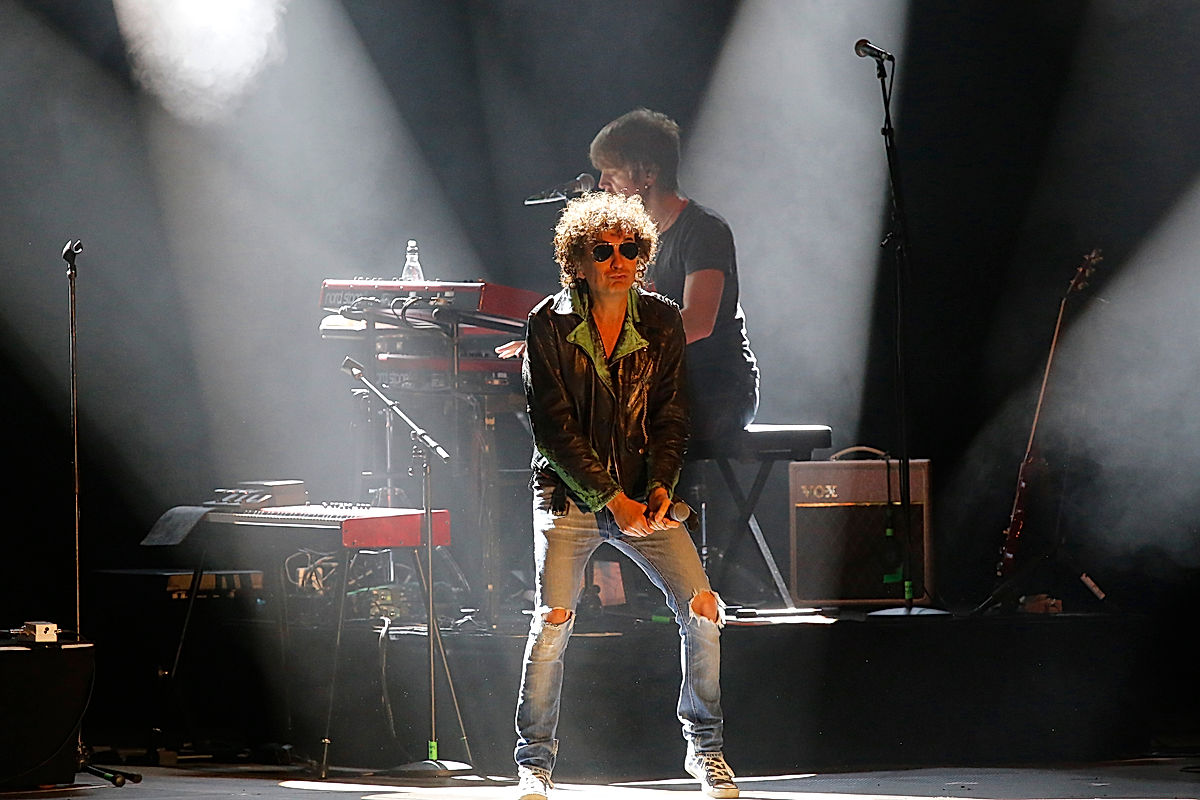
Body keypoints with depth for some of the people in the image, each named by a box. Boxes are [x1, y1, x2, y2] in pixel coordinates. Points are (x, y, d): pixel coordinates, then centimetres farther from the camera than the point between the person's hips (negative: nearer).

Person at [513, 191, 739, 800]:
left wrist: (661, 488, -12)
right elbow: (553, 426, -11)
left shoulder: (661, 321, 3)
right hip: (570, 495, -3)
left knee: (702, 611, -9)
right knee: (554, 618, -16)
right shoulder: (549, 325, -7)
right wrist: (611, 499, -16)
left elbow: (670, 415, 5)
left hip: (645, 496, 3)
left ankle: (705, 750, 8)